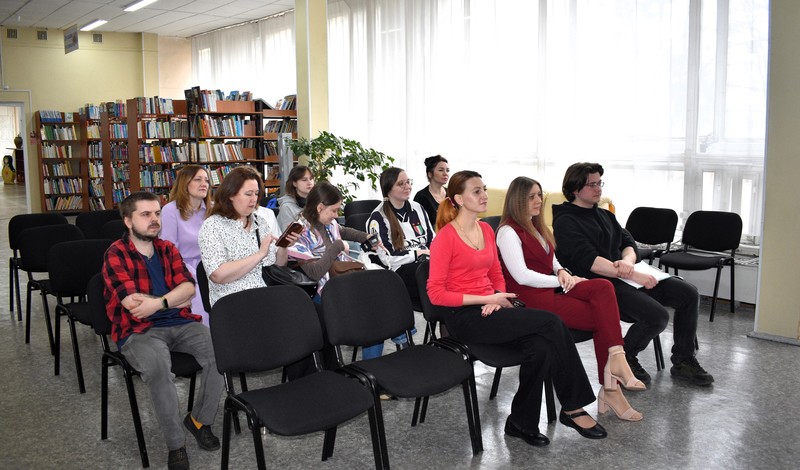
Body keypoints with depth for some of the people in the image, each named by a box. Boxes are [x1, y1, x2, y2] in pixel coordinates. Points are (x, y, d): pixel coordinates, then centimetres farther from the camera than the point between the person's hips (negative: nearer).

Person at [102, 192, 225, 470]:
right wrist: (177, 300, -5)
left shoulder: (167, 249, 14)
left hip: (179, 323, 5)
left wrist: (159, 303, -19)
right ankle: (175, 444, -18)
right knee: (157, 367, -36)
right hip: (138, 330, -4)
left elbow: (189, 287, 0)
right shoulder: (116, 255, -2)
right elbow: (132, 303, -14)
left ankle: (200, 419, 2)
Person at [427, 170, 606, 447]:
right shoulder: (445, 237, -10)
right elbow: (436, 294, -13)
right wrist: (487, 299, -15)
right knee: (551, 323, -20)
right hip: (465, 318, -7)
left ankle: (522, 422, -7)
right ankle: (573, 408, -5)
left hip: (490, 311, 7)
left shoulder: (486, 230, 12)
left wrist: (500, 298, -2)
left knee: (540, 347, -22)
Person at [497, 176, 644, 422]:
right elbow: (522, 276, -16)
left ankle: (616, 361, -26)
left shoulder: (537, 227, 22)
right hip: (531, 298, -8)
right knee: (601, 318, -17)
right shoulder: (508, 231, -8)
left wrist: (562, 271, 1)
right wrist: (560, 281, -12)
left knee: (603, 287, -20)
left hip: (552, 289, 8)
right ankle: (610, 388, -10)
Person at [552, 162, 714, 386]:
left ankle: (683, 361, 10)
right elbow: (589, 261, -18)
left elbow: (628, 243, 15)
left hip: (625, 277, 9)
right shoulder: (565, 222, -6)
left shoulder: (605, 215, 22)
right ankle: (624, 358, 0)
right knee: (657, 315, -27)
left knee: (688, 293, -3)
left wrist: (628, 261, -11)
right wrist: (633, 275, -22)